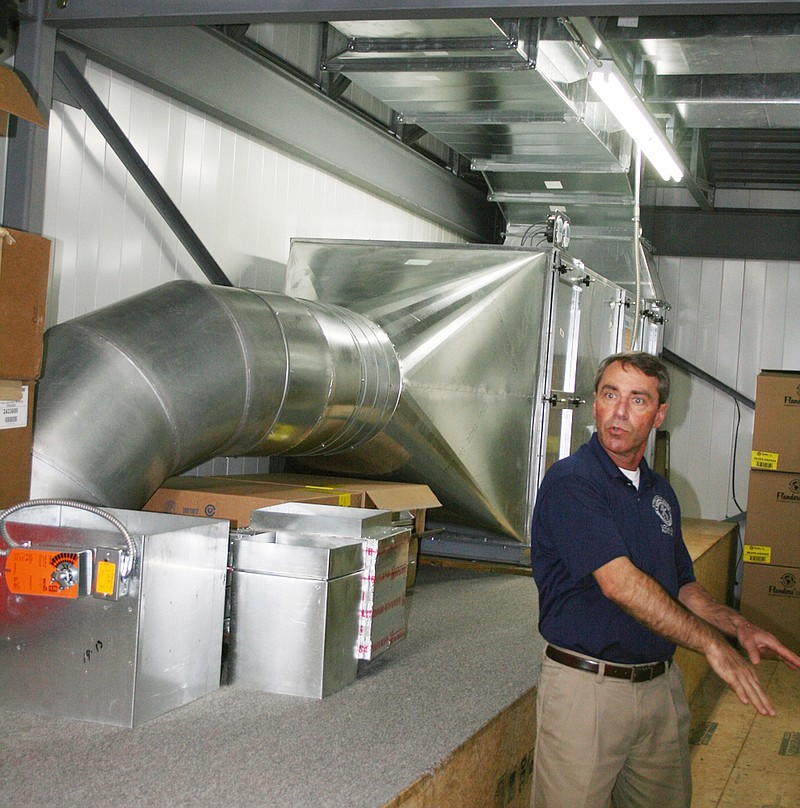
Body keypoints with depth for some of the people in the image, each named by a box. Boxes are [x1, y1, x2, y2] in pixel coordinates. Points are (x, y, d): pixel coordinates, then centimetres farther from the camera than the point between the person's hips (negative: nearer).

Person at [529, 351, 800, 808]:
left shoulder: (661, 492, 12)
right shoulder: (570, 483, -14)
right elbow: (620, 584, -22)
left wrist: (739, 627, 3)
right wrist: (714, 645, -19)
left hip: (662, 684, 7)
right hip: (588, 685, -7)